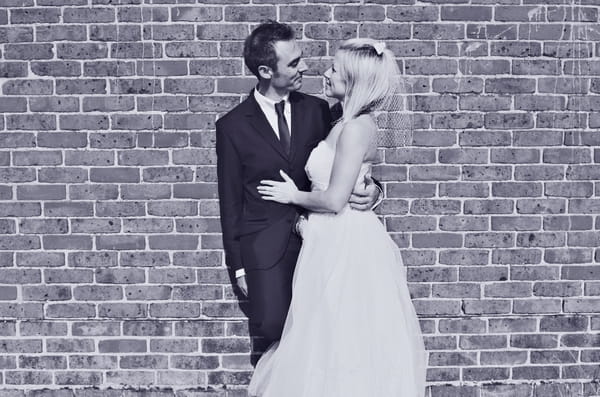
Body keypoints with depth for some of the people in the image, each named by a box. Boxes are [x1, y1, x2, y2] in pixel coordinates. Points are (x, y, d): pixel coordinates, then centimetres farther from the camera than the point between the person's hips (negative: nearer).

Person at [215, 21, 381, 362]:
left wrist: (370, 188, -11)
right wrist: (237, 266, 1)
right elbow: (230, 201, 2)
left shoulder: (317, 109, 5)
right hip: (265, 245, -2)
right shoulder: (233, 126, -2)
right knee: (270, 328, -8)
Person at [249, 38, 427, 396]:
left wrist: (294, 196, -5)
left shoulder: (356, 127, -18)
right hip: (334, 242, 9)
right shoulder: (349, 123, 11)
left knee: (343, 345, 3)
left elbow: (334, 199, -22)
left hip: (345, 249, -9)